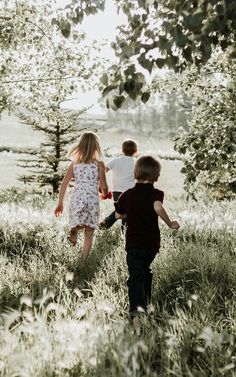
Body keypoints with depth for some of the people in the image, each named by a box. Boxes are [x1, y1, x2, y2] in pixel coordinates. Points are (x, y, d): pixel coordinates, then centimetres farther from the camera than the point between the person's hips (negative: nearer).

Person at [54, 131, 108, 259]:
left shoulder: (74, 164, 7)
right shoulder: (99, 164, -2)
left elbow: (64, 184, 6)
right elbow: (104, 187, -1)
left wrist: (60, 203, 13)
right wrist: (105, 194, 22)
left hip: (76, 199, 2)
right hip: (92, 200, -2)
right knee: (88, 237, 9)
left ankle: (75, 230, -12)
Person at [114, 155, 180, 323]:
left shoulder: (128, 194, 0)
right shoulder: (156, 193, -10)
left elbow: (118, 215, 10)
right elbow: (158, 207, -32)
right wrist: (170, 224, -20)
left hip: (133, 243, 0)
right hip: (152, 243, 0)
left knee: (135, 277, -2)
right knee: (146, 273, 23)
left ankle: (136, 309, -22)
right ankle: (146, 302, 37)